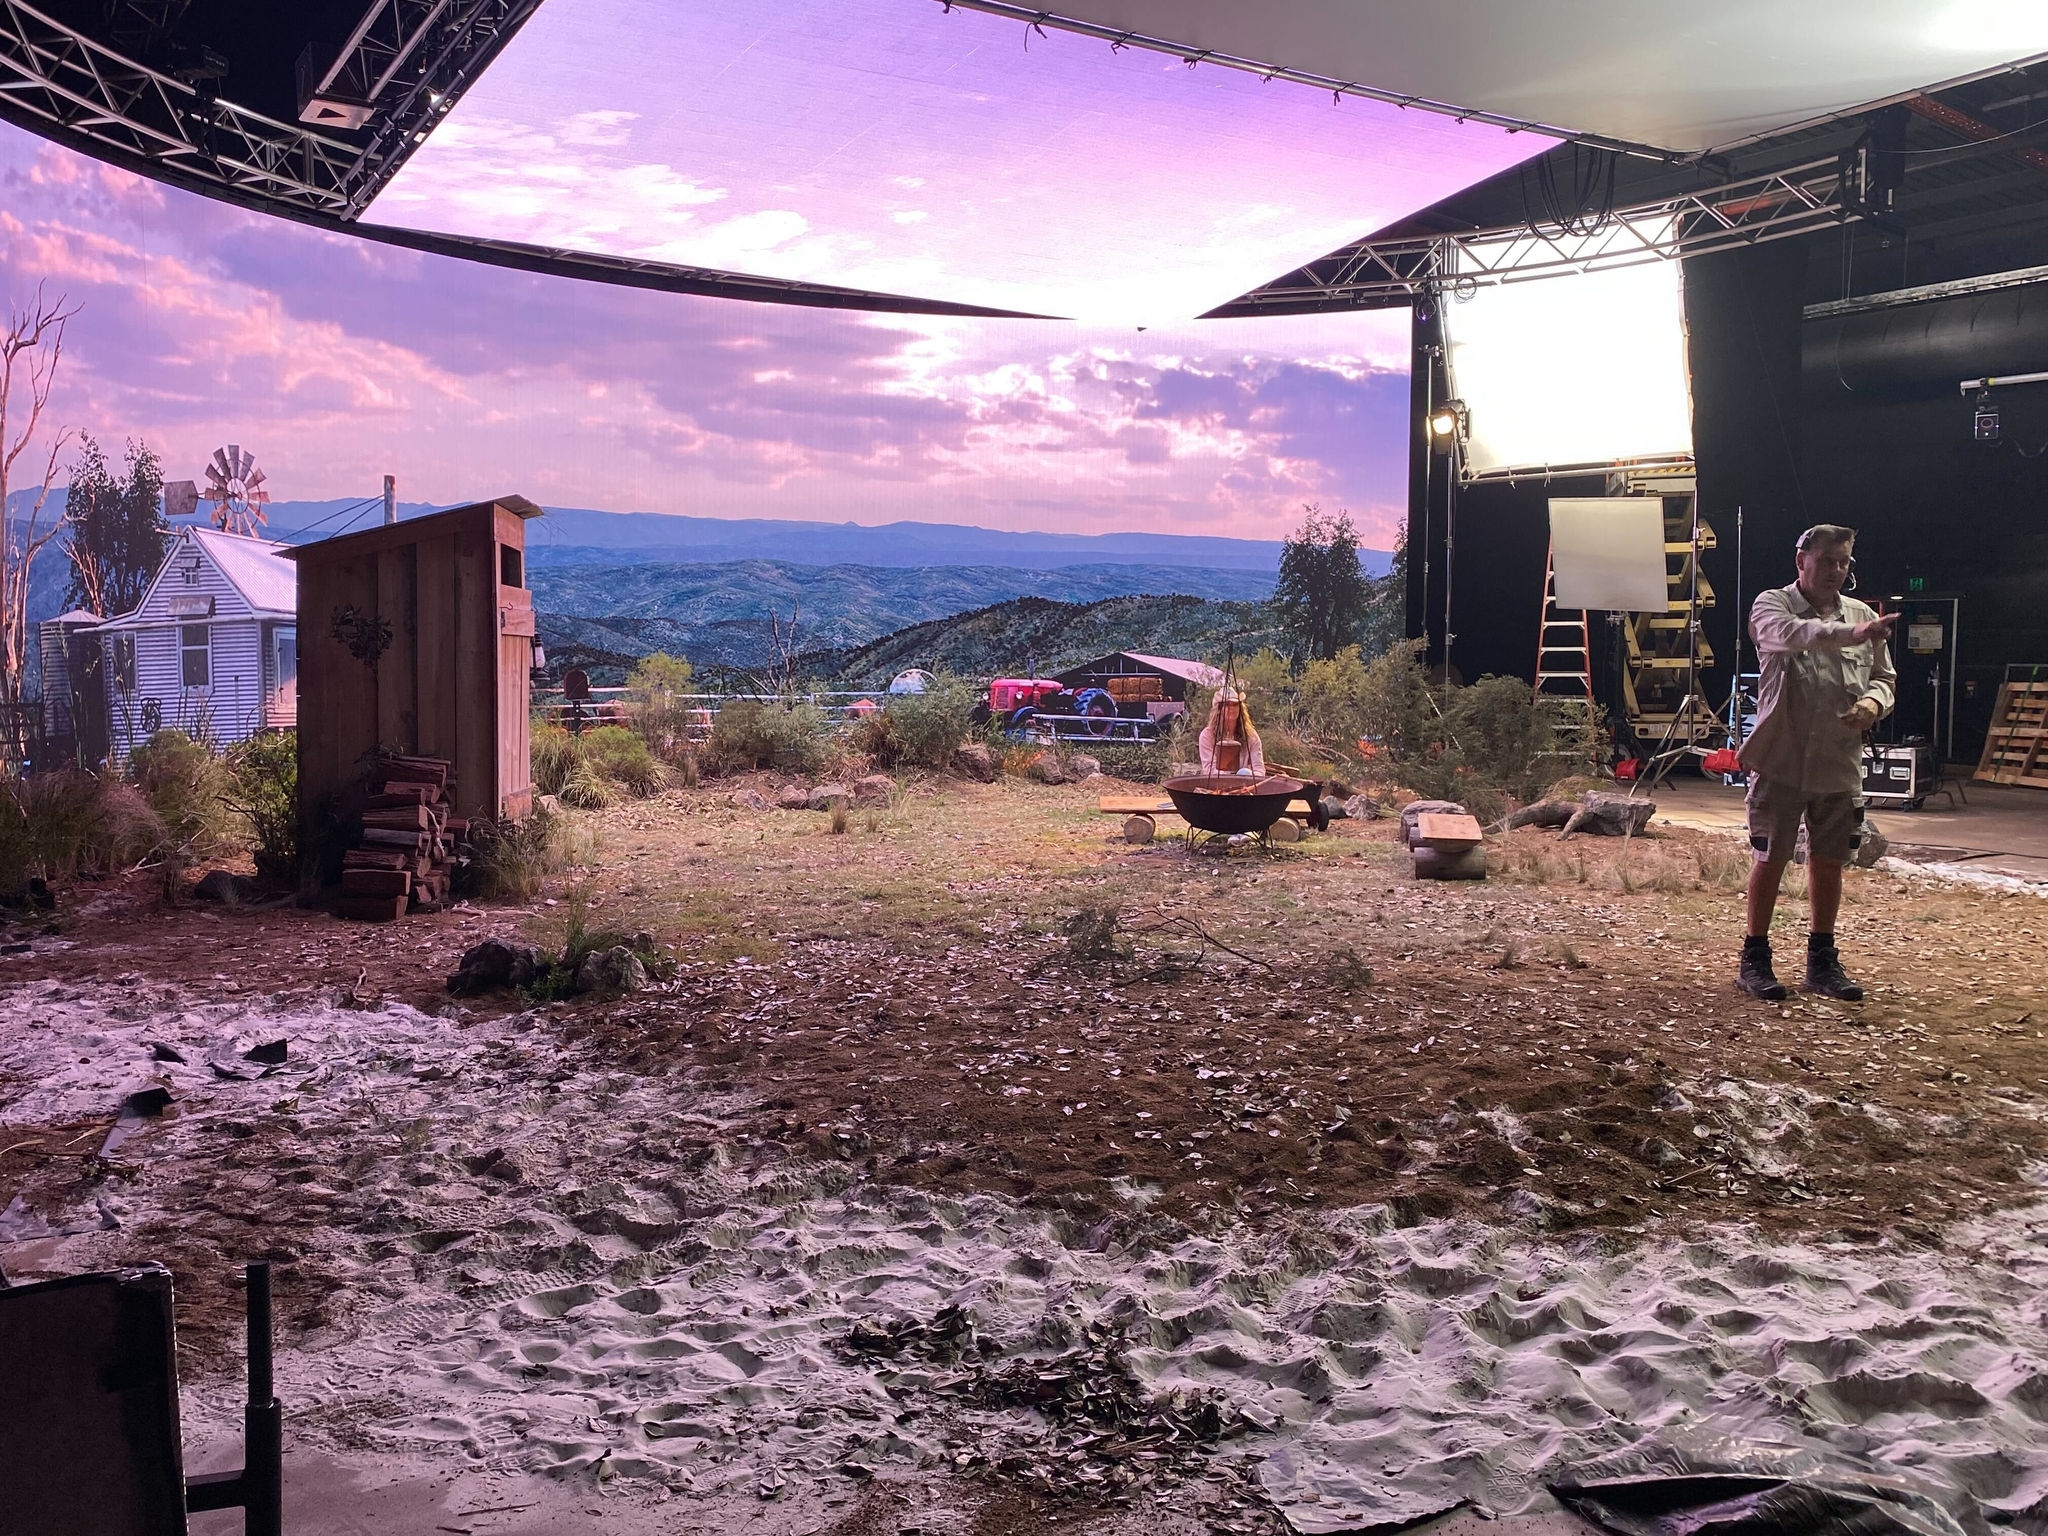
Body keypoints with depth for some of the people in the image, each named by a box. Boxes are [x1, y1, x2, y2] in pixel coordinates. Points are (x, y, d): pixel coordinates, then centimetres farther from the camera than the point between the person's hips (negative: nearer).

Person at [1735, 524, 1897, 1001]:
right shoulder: (1772, 605, -5)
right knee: (1771, 858, 3)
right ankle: (1755, 958, 14)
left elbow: (1885, 678, 15)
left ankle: (1822, 961, 24)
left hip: (1840, 765, 4)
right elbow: (1790, 633, -28)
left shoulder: (1864, 616, 9)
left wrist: (1873, 702, -8)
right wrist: (1851, 634, -43)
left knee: (1828, 861, 11)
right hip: (1781, 761, -4)